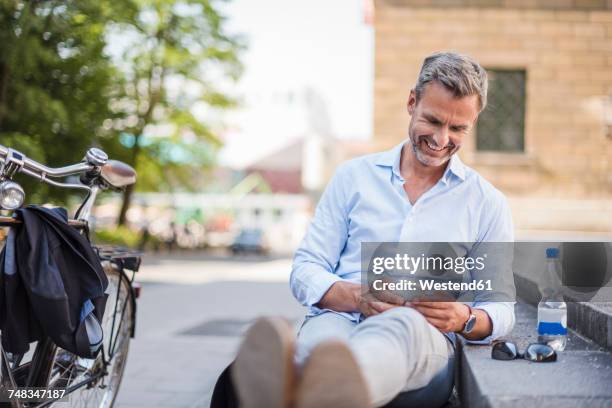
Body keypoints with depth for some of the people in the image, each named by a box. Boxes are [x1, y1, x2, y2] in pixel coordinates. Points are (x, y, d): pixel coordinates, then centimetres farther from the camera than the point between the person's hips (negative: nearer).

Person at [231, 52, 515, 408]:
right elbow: (305, 270, 12)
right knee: (324, 335, -39)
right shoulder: (355, 176, 17)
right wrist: (357, 297, -11)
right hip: (340, 319, 2)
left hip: (426, 337, -1)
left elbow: (502, 310, 16)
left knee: (404, 325, -41)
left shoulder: (488, 203, 16)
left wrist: (465, 319, -10)